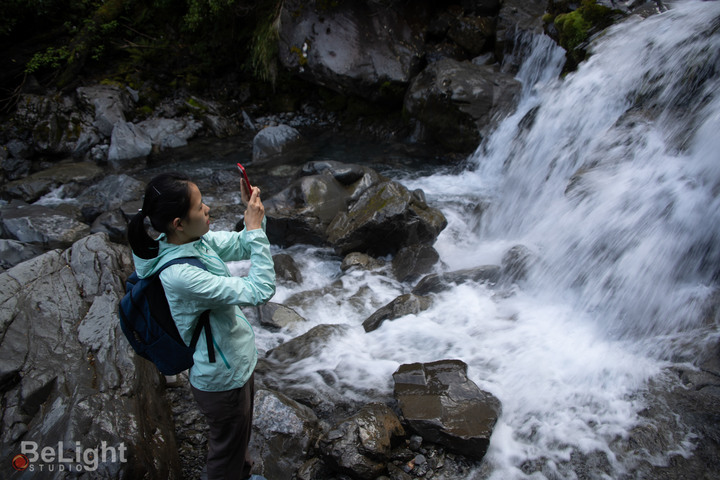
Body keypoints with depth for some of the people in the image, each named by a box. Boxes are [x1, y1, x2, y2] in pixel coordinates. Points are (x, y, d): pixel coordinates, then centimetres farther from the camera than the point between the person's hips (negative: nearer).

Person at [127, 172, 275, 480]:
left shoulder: (196, 240, -10)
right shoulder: (179, 275, -36)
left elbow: (242, 247, 4)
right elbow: (261, 291, -36)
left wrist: (252, 210, -13)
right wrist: (256, 229, -31)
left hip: (237, 361, 9)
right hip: (222, 379, -9)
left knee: (240, 433, 33)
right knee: (227, 447, 19)